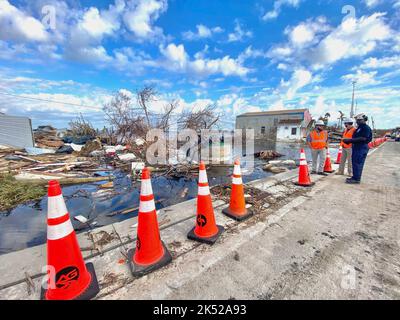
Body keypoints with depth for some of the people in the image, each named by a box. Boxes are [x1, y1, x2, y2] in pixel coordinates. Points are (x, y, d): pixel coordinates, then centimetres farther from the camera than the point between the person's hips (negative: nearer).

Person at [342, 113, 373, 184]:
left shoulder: (366, 128, -11)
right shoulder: (359, 128, 18)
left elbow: (363, 138, -22)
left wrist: (350, 140, -24)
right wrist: (348, 141, 6)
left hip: (362, 148, -10)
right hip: (356, 147, 10)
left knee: (358, 163, -7)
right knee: (354, 163, 13)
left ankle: (357, 179, -1)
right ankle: (355, 177, 22)